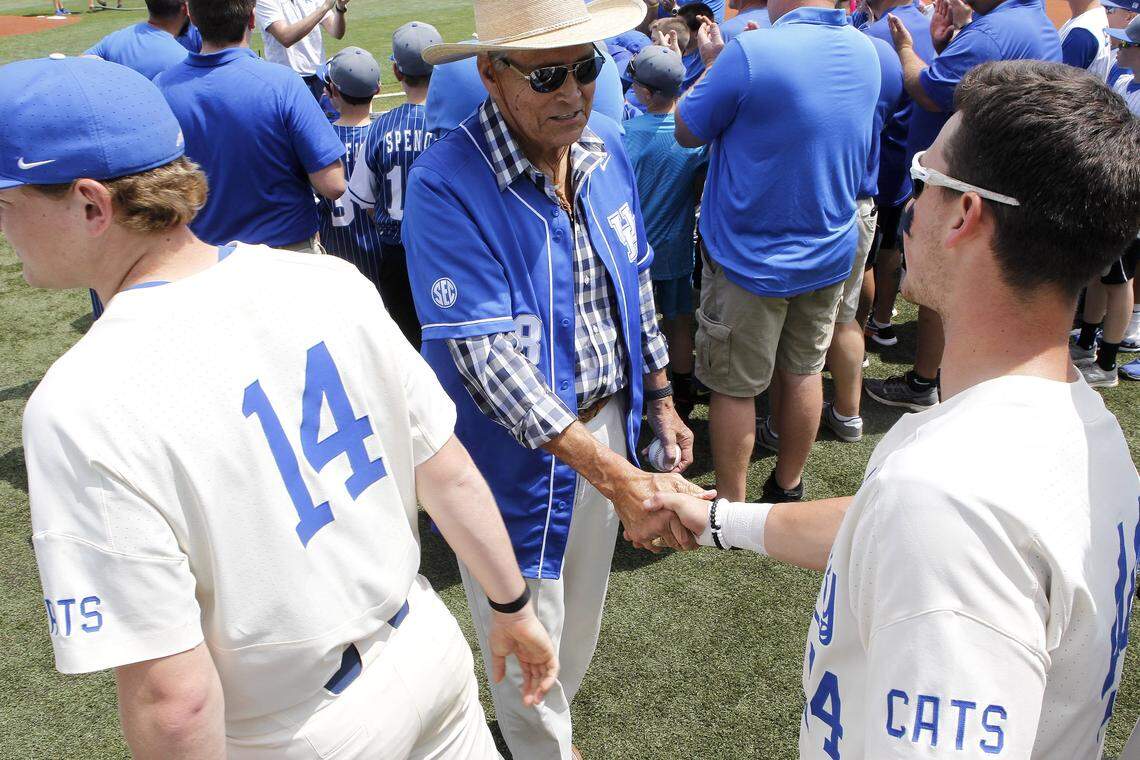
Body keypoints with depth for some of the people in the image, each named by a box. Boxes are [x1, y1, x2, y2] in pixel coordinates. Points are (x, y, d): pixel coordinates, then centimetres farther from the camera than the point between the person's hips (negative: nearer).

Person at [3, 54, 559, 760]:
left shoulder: (84, 408, -26)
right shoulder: (330, 279, -11)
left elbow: (173, 693, -23)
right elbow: (449, 474, -5)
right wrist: (514, 607, 10)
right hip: (430, 648, 4)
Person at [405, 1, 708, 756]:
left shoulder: (605, 145, -3)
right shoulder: (446, 185, -24)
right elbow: (487, 359, -30)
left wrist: (660, 400, 12)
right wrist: (618, 479, -35)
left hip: (607, 426, 6)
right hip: (516, 457, -6)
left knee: (581, 624, 26)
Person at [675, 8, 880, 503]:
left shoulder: (751, 54, -23)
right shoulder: (865, 52, 0)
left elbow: (686, 132, -9)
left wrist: (712, 61, 3)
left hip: (750, 258, -6)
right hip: (830, 254, 6)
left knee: (734, 387, 7)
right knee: (804, 371, 19)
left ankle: (730, 505, 19)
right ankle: (787, 489, 35)